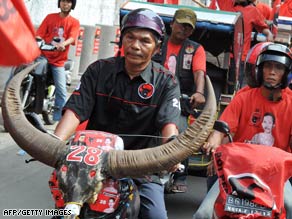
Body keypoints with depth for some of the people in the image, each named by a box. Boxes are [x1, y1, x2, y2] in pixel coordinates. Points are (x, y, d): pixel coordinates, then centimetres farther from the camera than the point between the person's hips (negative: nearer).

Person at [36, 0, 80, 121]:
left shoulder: (74, 22, 7)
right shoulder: (50, 17, 11)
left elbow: (72, 38, -10)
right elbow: (40, 33, 3)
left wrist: (63, 44, -31)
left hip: (58, 61, 0)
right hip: (43, 56, 0)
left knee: (62, 92, -7)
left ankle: (58, 119, 0)